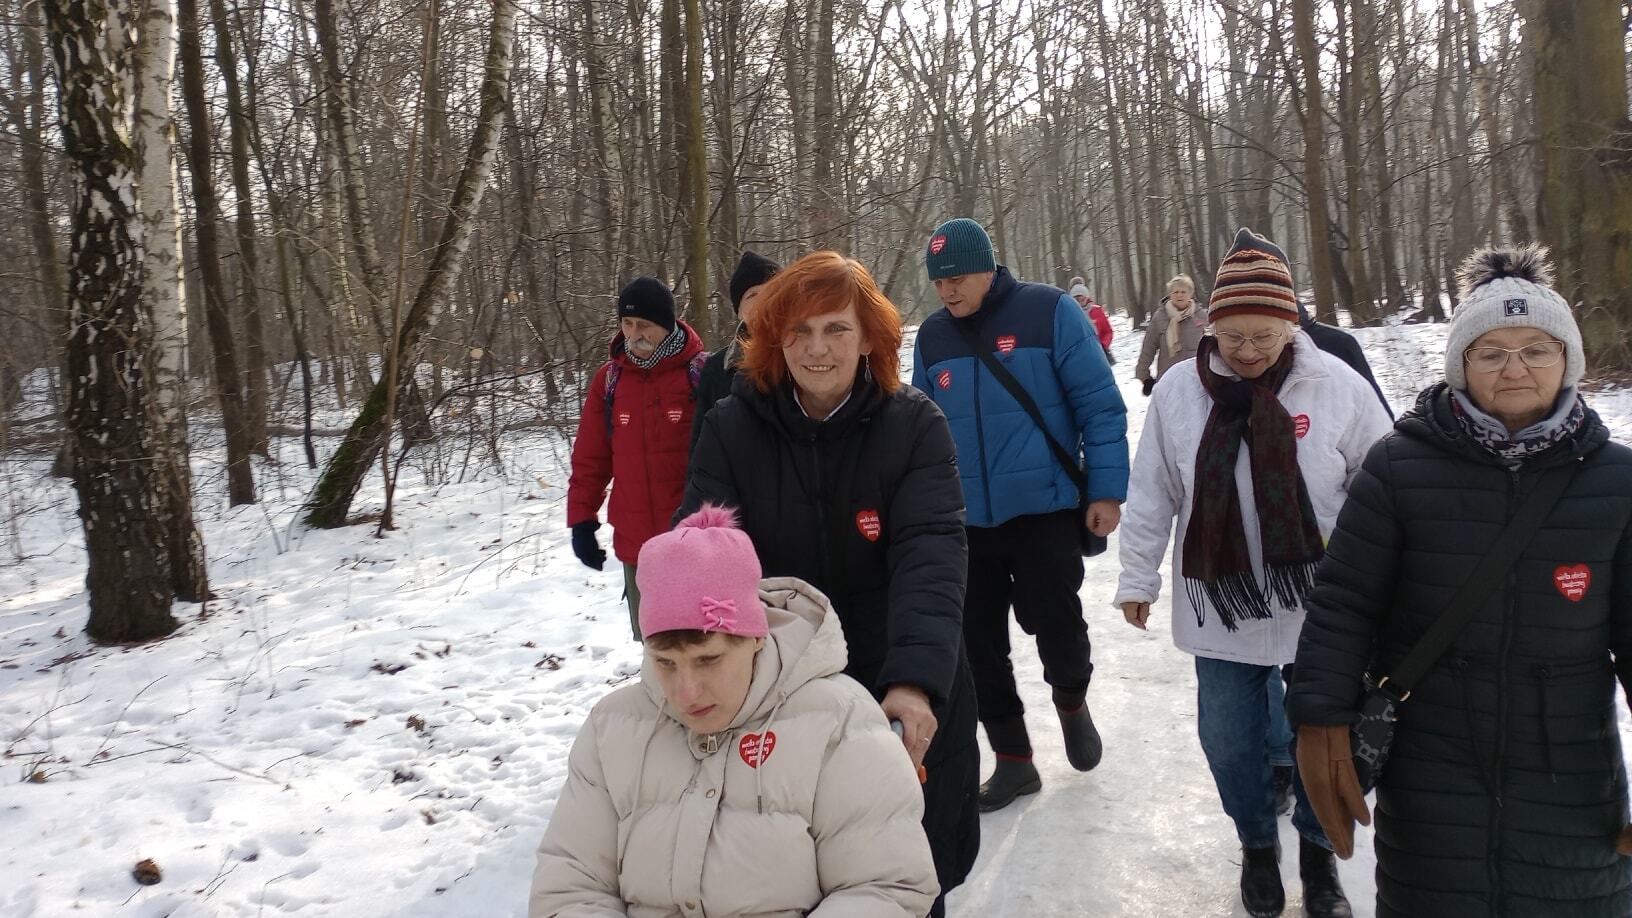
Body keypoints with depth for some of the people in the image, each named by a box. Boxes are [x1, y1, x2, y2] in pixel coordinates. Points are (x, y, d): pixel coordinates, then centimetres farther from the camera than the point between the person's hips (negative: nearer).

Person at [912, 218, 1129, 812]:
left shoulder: (1050, 313, -7)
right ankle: (1013, 761, 25)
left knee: (1054, 623, -3)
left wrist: (1106, 490, -10)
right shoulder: (932, 335, 6)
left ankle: (1072, 702, 32)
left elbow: (1100, 405, -7)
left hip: (1044, 511, -4)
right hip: (963, 521, 5)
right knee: (978, 645, 7)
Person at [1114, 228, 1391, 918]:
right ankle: (1256, 846, 39)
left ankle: (1319, 854, 38)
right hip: (1220, 607, 1)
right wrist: (1138, 578, 8)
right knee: (1230, 739, 11)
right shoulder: (1179, 390, -4)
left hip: (1319, 608, -1)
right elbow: (1150, 495, 4)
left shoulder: (1337, 385, -7)